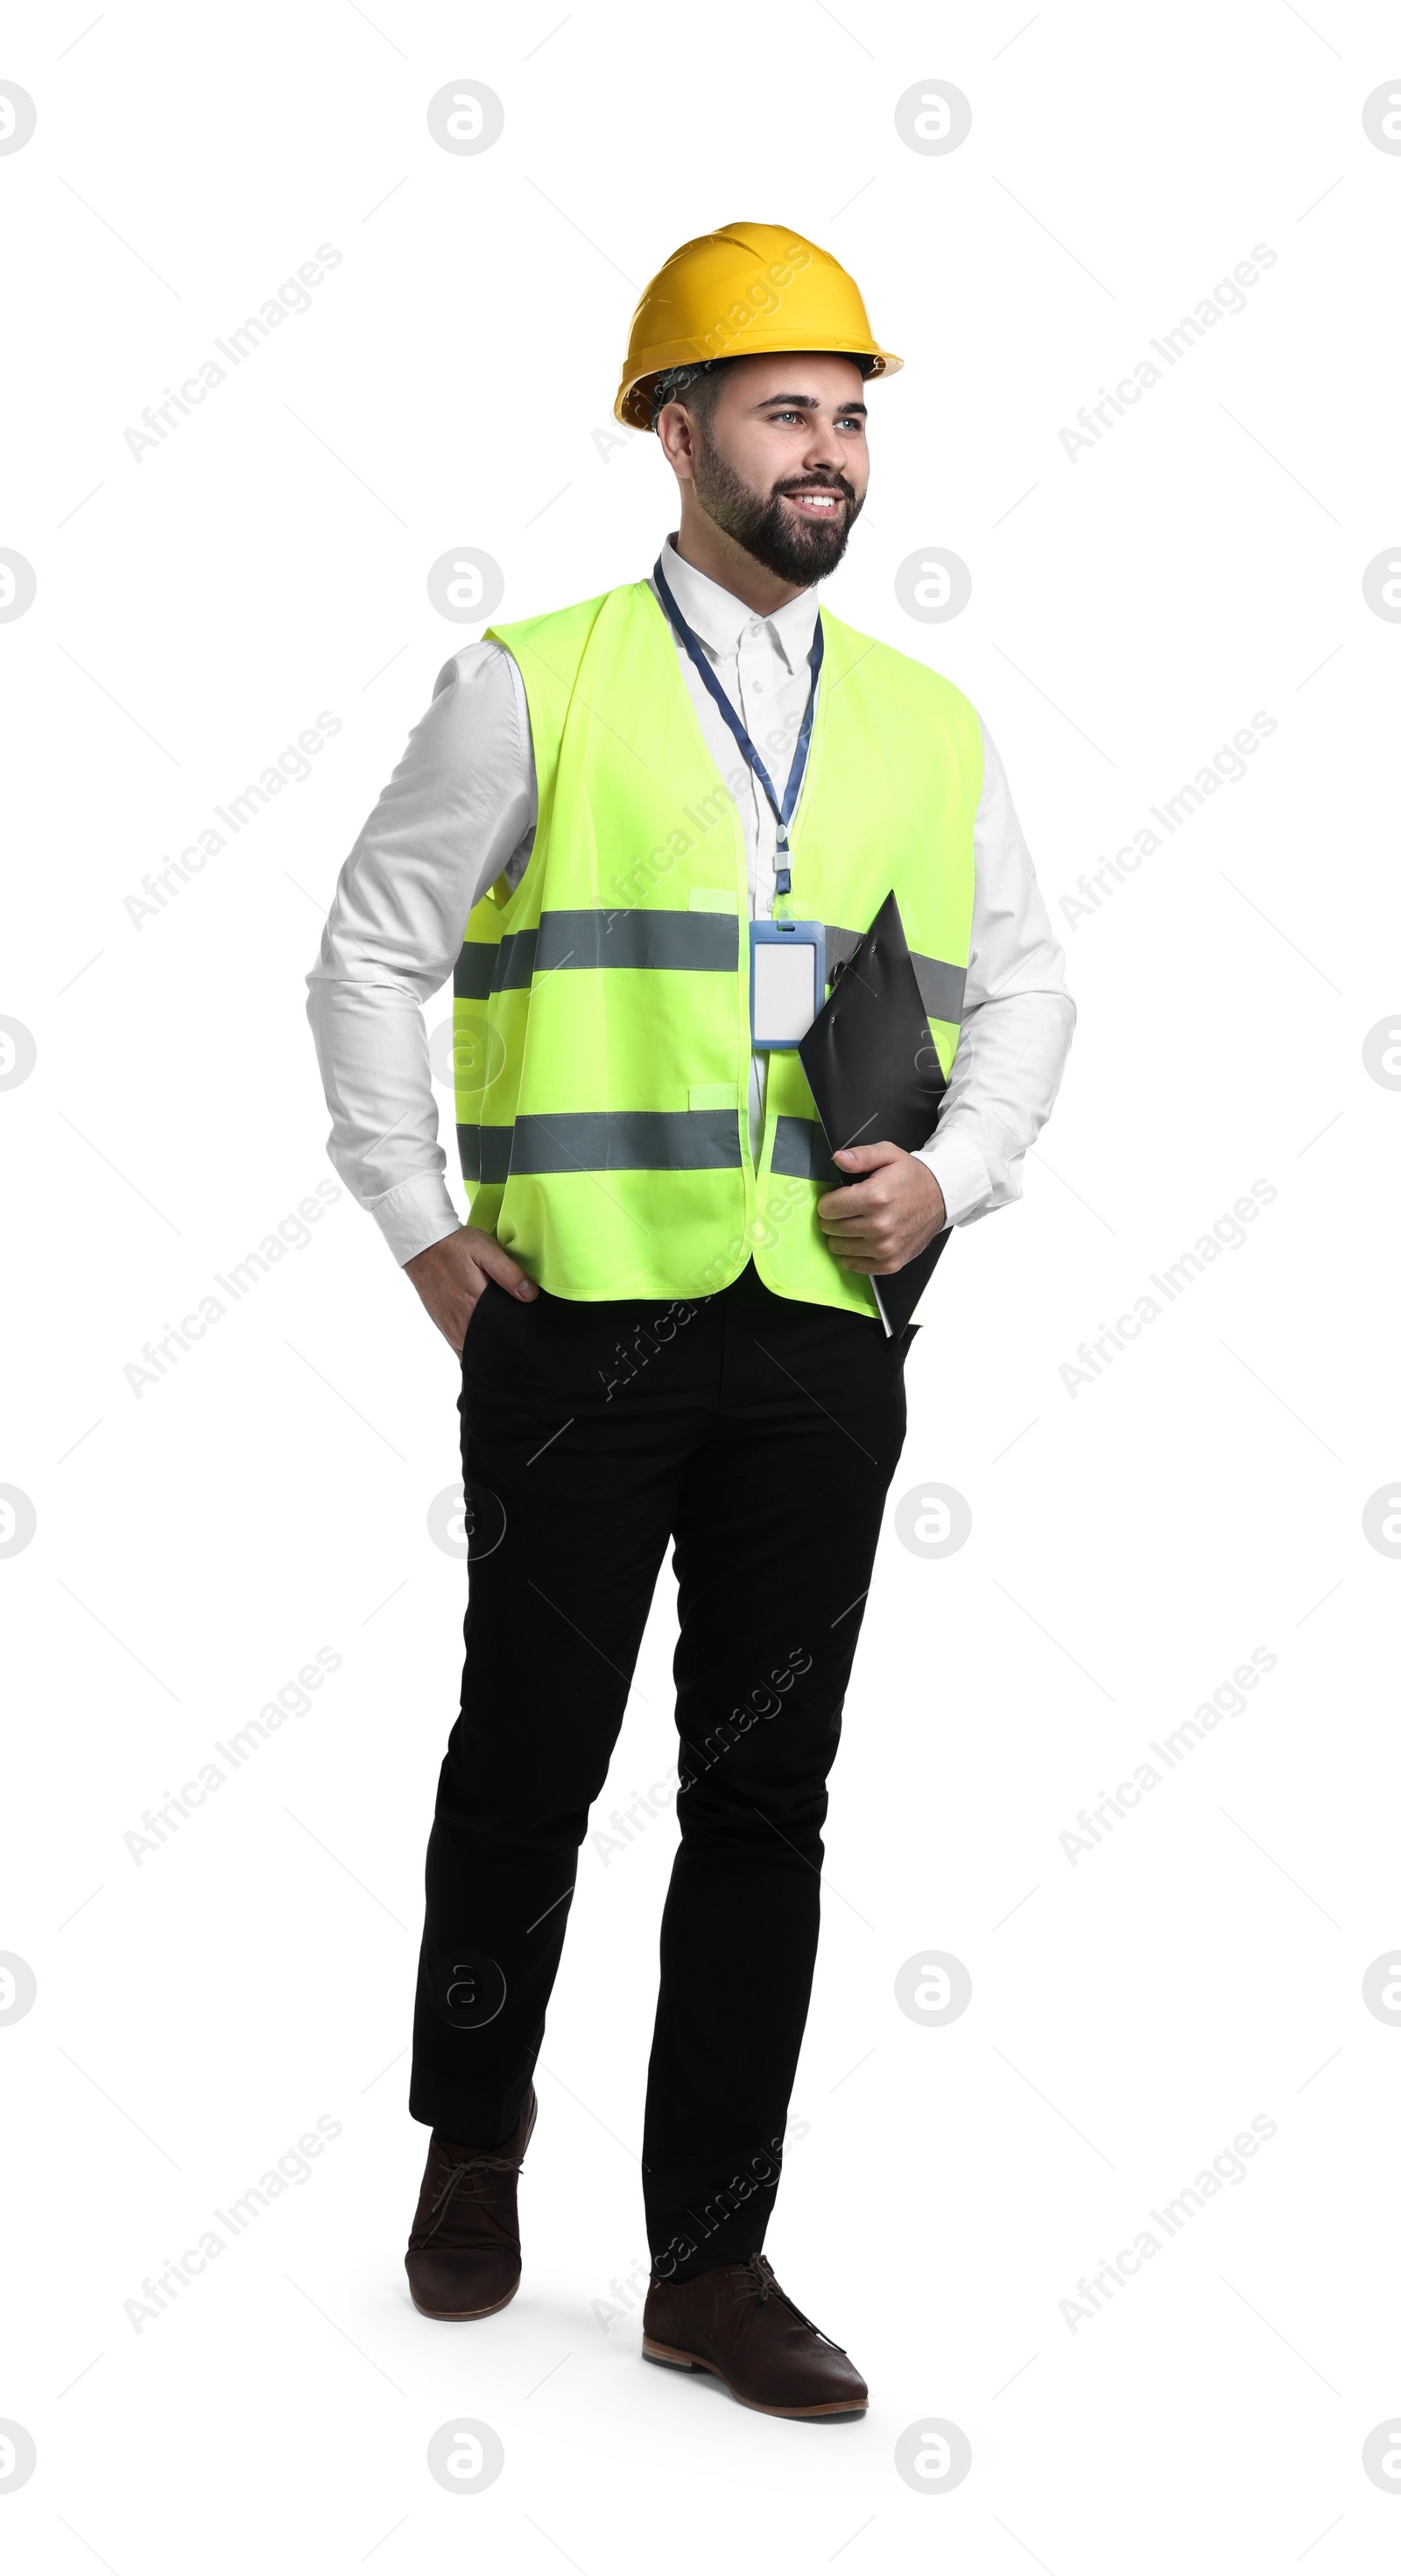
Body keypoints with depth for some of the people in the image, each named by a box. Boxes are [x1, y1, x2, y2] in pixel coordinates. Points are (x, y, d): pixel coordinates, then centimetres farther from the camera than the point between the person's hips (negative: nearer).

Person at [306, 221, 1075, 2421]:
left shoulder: (930, 728, 11)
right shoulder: (533, 690, 0)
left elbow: (1023, 989, 18)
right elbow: (371, 956, 4)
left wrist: (954, 1176, 1)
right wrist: (421, 1228, -1)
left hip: (824, 1337, 3)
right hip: (578, 1321, -3)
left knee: (767, 1800, 5)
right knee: (531, 1762, 6)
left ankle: (712, 2261, 16)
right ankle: (474, 2142, 33)